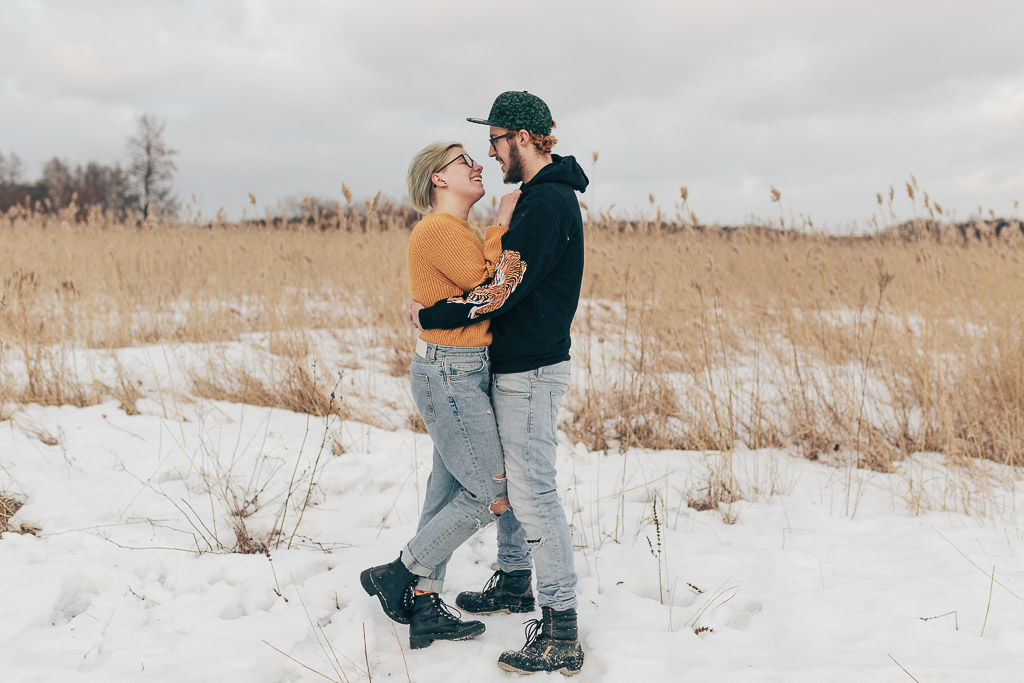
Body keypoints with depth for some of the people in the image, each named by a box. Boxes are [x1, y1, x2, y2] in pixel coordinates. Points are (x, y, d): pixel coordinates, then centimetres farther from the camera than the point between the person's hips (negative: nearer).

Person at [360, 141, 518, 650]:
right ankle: (399, 575, 9)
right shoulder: (438, 230, -13)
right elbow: (486, 285, -18)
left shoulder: (461, 232, 18)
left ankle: (424, 609, 20)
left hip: (467, 373, 10)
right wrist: (502, 226, -9)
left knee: (449, 492, 12)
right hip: (450, 375, -10)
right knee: (492, 495, -4)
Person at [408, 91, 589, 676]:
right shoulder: (541, 195, 15)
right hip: (517, 365, 11)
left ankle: (562, 633, -2)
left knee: (534, 492, -8)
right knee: (508, 477, 20)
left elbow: (501, 292, -23)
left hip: (530, 373, -11)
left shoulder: (547, 202, -19)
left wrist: (429, 316, -13)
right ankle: (514, 582, 36)